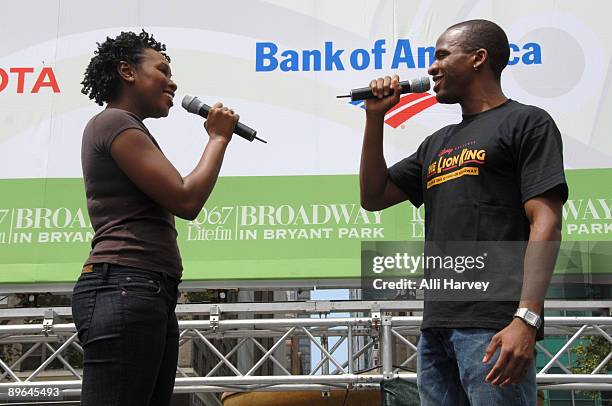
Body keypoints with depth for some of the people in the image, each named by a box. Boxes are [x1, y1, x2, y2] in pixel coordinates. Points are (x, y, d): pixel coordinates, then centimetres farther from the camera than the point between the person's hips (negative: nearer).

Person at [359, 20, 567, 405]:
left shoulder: (526, 122, 1)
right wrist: (376, 117, 15)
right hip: (437, 325, 7)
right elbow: (373, 197, 24)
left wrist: (526, 319, -20)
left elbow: (546, 224, -9)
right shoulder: (437, 143, 23)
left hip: (493, 326, -7)